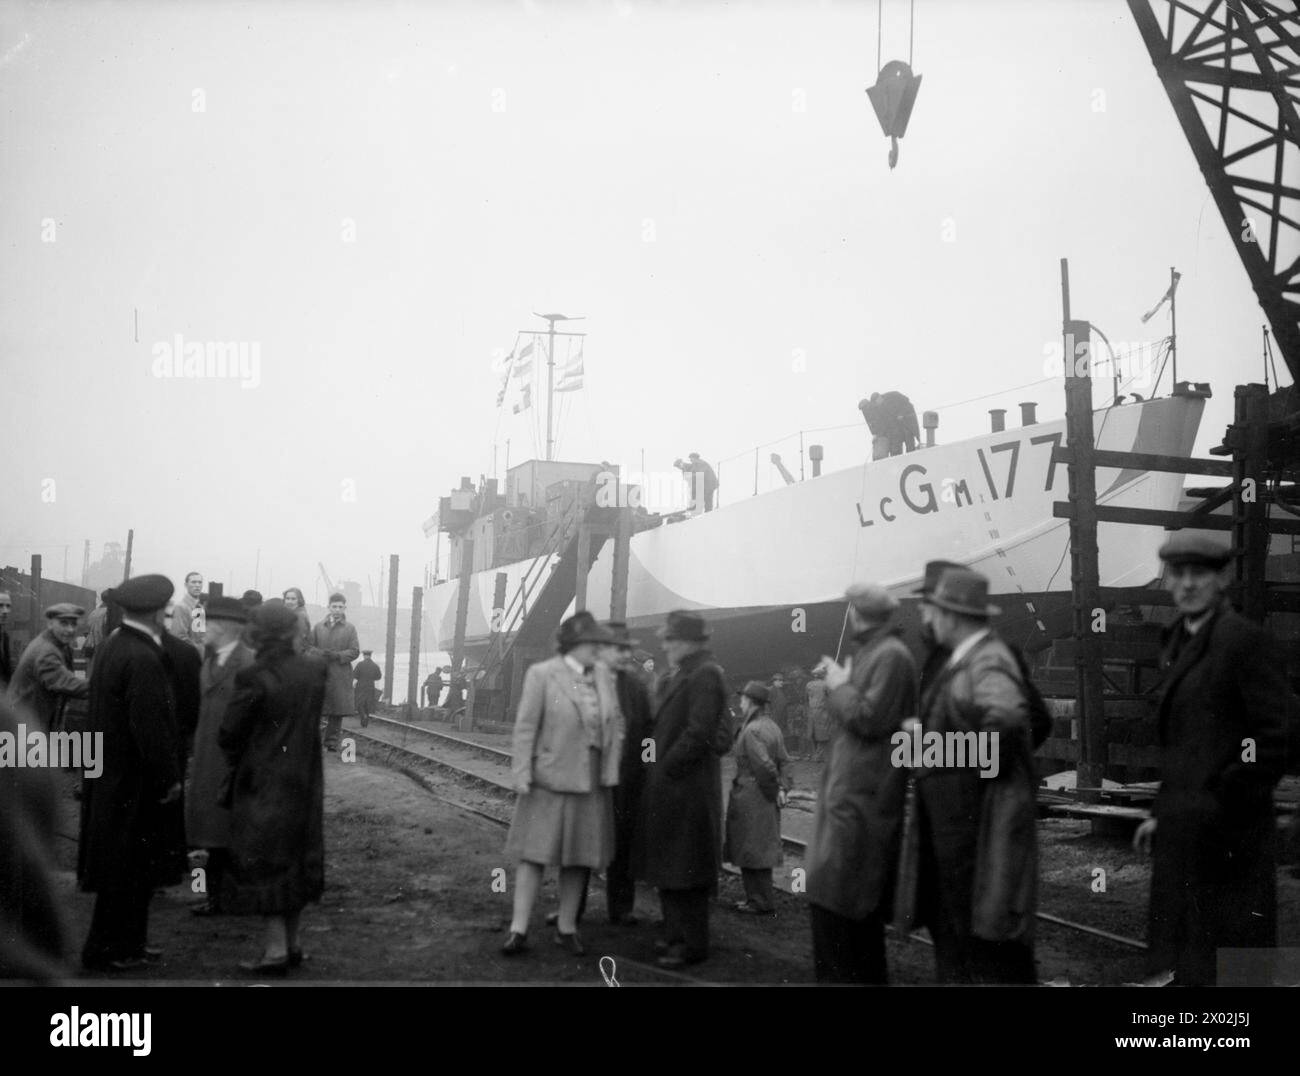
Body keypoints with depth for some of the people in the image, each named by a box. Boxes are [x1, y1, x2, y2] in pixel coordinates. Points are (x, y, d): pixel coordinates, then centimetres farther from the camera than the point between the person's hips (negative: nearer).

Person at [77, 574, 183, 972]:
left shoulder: (110, 646, 6)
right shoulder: (143, 659, -23)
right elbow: (150, 727, -24)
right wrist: (169, 777, -13)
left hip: (110, 773, 9)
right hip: (132, 780, -9)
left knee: (136, 865, 19)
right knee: (126, 868, 3)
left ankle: (129, 940, 29)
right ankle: (104, 950, 13)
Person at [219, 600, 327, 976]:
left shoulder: (253, 677, -19)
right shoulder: (315, 669, -4)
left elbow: (229, 735, -11)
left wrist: (236, 764, 7)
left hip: (263, 784, -5)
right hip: (305, 783, 6)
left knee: (262, 864, 4)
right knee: (298, 859, 16)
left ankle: (275, 949, 4)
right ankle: (292, 943, 25)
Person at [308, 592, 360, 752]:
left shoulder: (350, 629, 7)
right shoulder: (319, 627, 12)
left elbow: (355, 651, 0)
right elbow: (309, 646, 7)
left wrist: (338, 655, -15)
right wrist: (321, 653, -12)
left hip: (340, 677, -1)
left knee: (337, 710, 0)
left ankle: (332, 741, 9)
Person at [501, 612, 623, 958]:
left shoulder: (603, 675, 2)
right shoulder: (541, 674, -10)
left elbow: (615, 723, 6)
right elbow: (526, 727, -11)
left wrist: (611, 772, 0)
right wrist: (522, 774, -15)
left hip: (590, 780, 4)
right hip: (550, 778, -4)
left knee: (579, 855, 9)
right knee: (534, 852, -2)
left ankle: (566, 927, 20)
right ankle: (519, 930, 2)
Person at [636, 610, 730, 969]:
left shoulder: (706, 675, -14)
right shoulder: (675, 677, 14)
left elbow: (698, 733, -20)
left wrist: (667, 767, -15)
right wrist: (658, 768, 6)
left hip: (688, 787, -9)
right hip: (667, 786, 9)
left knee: (685, 868, -2)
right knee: (668, 867, 16)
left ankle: (692, 944, 7)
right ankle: (676, 935, 27)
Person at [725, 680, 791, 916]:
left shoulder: (751, 731, -18)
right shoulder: (772, 727, 10)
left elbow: (765, 765, -24)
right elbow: (784, 761, 7)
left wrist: (774, 788, -11)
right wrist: (782, 788, 1)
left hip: (750, 797, -9)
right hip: (767, 799, 9)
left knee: (752, 851, -1)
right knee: (761, 849, 16)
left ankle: (762, 903, 5)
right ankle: (756, 897, 25)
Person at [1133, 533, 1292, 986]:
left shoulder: (1244, 639, -12)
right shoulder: (1178, 641, 14)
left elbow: (1280, 735, -16)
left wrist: (1226, 804, -15)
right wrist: (1163, 814, 14)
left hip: (1226, 837, -8)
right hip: (1183, 830, 8)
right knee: (1186, 964, 15)